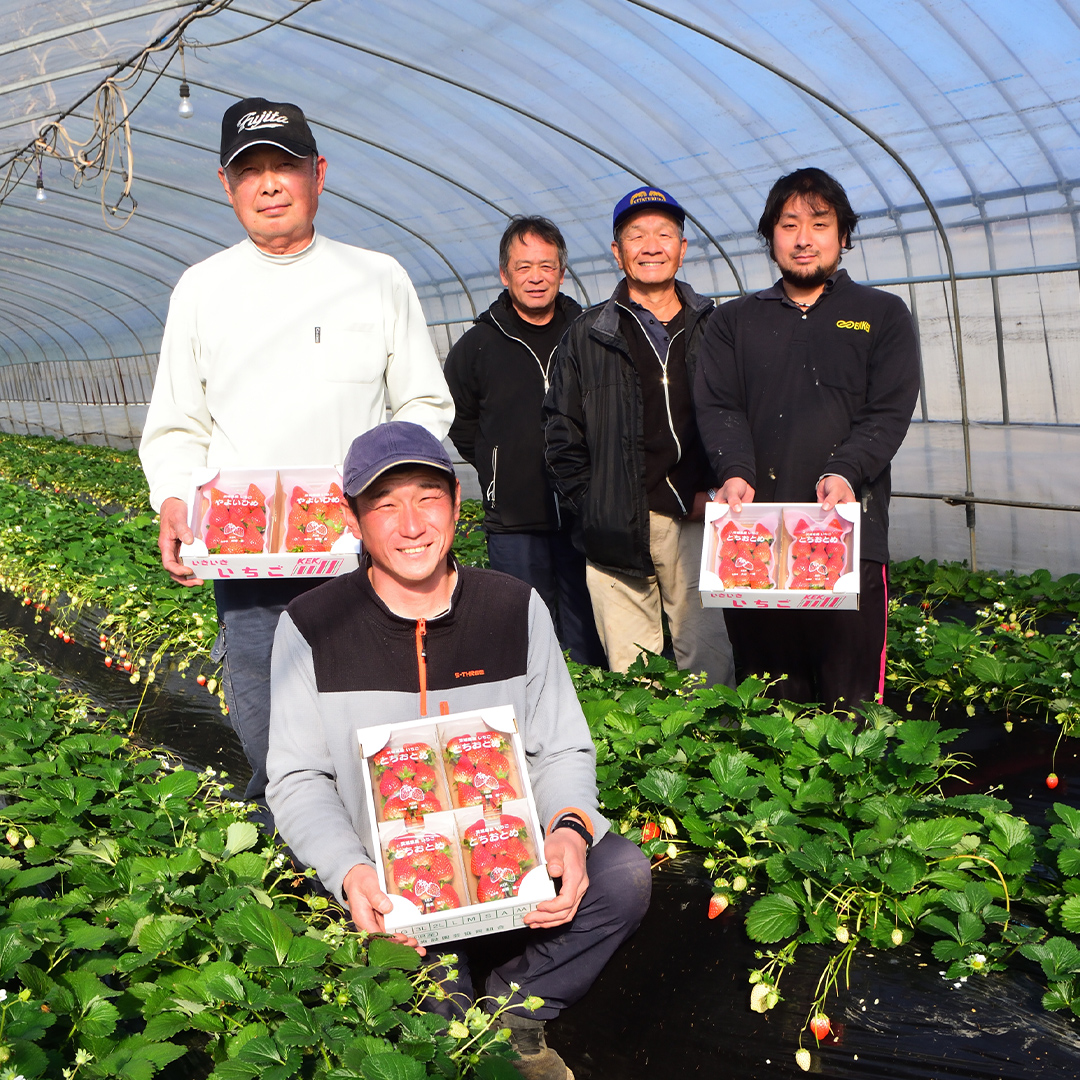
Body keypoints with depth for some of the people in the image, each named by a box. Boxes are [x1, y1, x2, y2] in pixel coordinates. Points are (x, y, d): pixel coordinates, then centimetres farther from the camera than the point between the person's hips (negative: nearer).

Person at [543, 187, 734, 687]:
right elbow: (561, 433, 10)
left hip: (696, 521, 0)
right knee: (628, 671, 3)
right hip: (617, 533, 0)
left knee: (708, 661, -2)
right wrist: (594, 507, 1)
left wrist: (715, 492, -3)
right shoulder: (587, 335, 11)